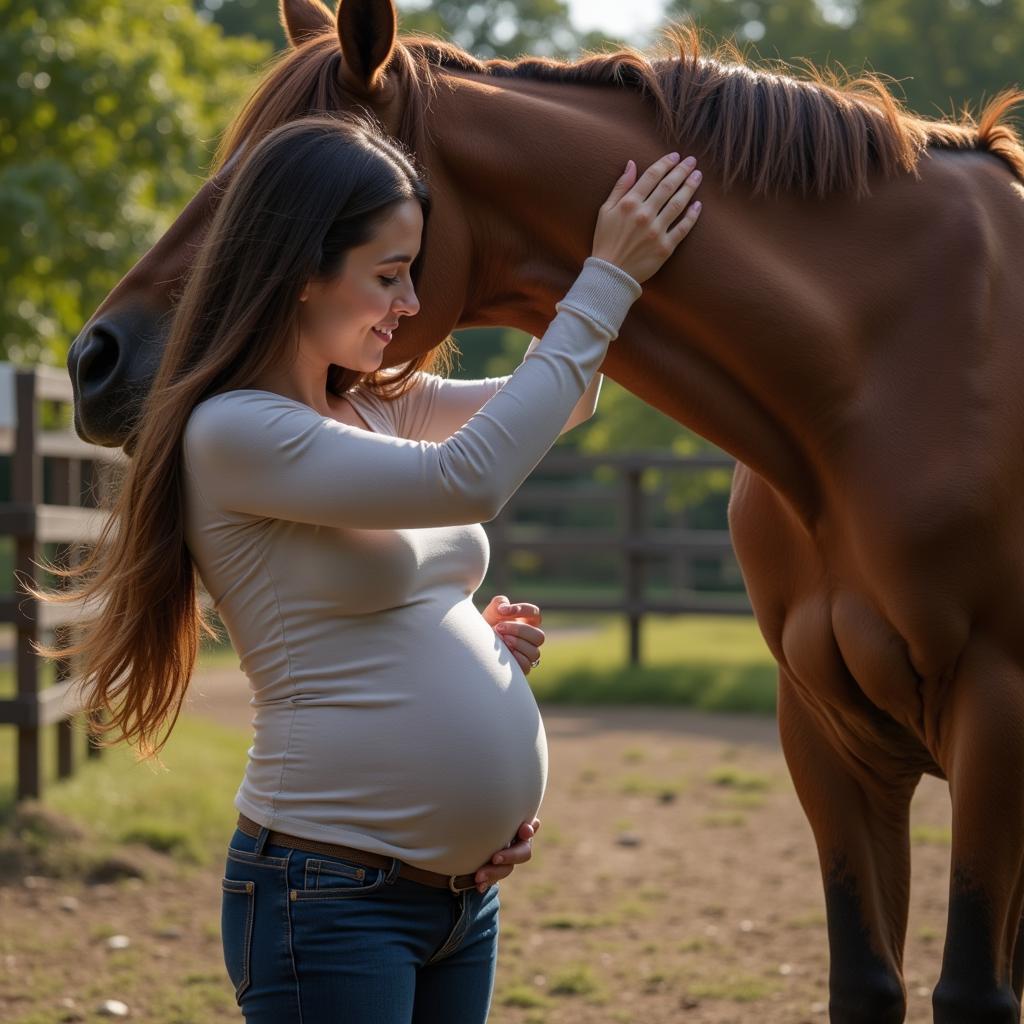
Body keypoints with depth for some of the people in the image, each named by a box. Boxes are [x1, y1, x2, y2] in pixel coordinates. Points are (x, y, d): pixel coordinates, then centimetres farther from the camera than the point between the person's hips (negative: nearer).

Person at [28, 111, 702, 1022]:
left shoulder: (386, 408, 10)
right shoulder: (232, 434, -14)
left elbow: (565, 397, 19)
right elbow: (468, 479, -20)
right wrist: (608, 281, -16)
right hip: (332, 900, -8)